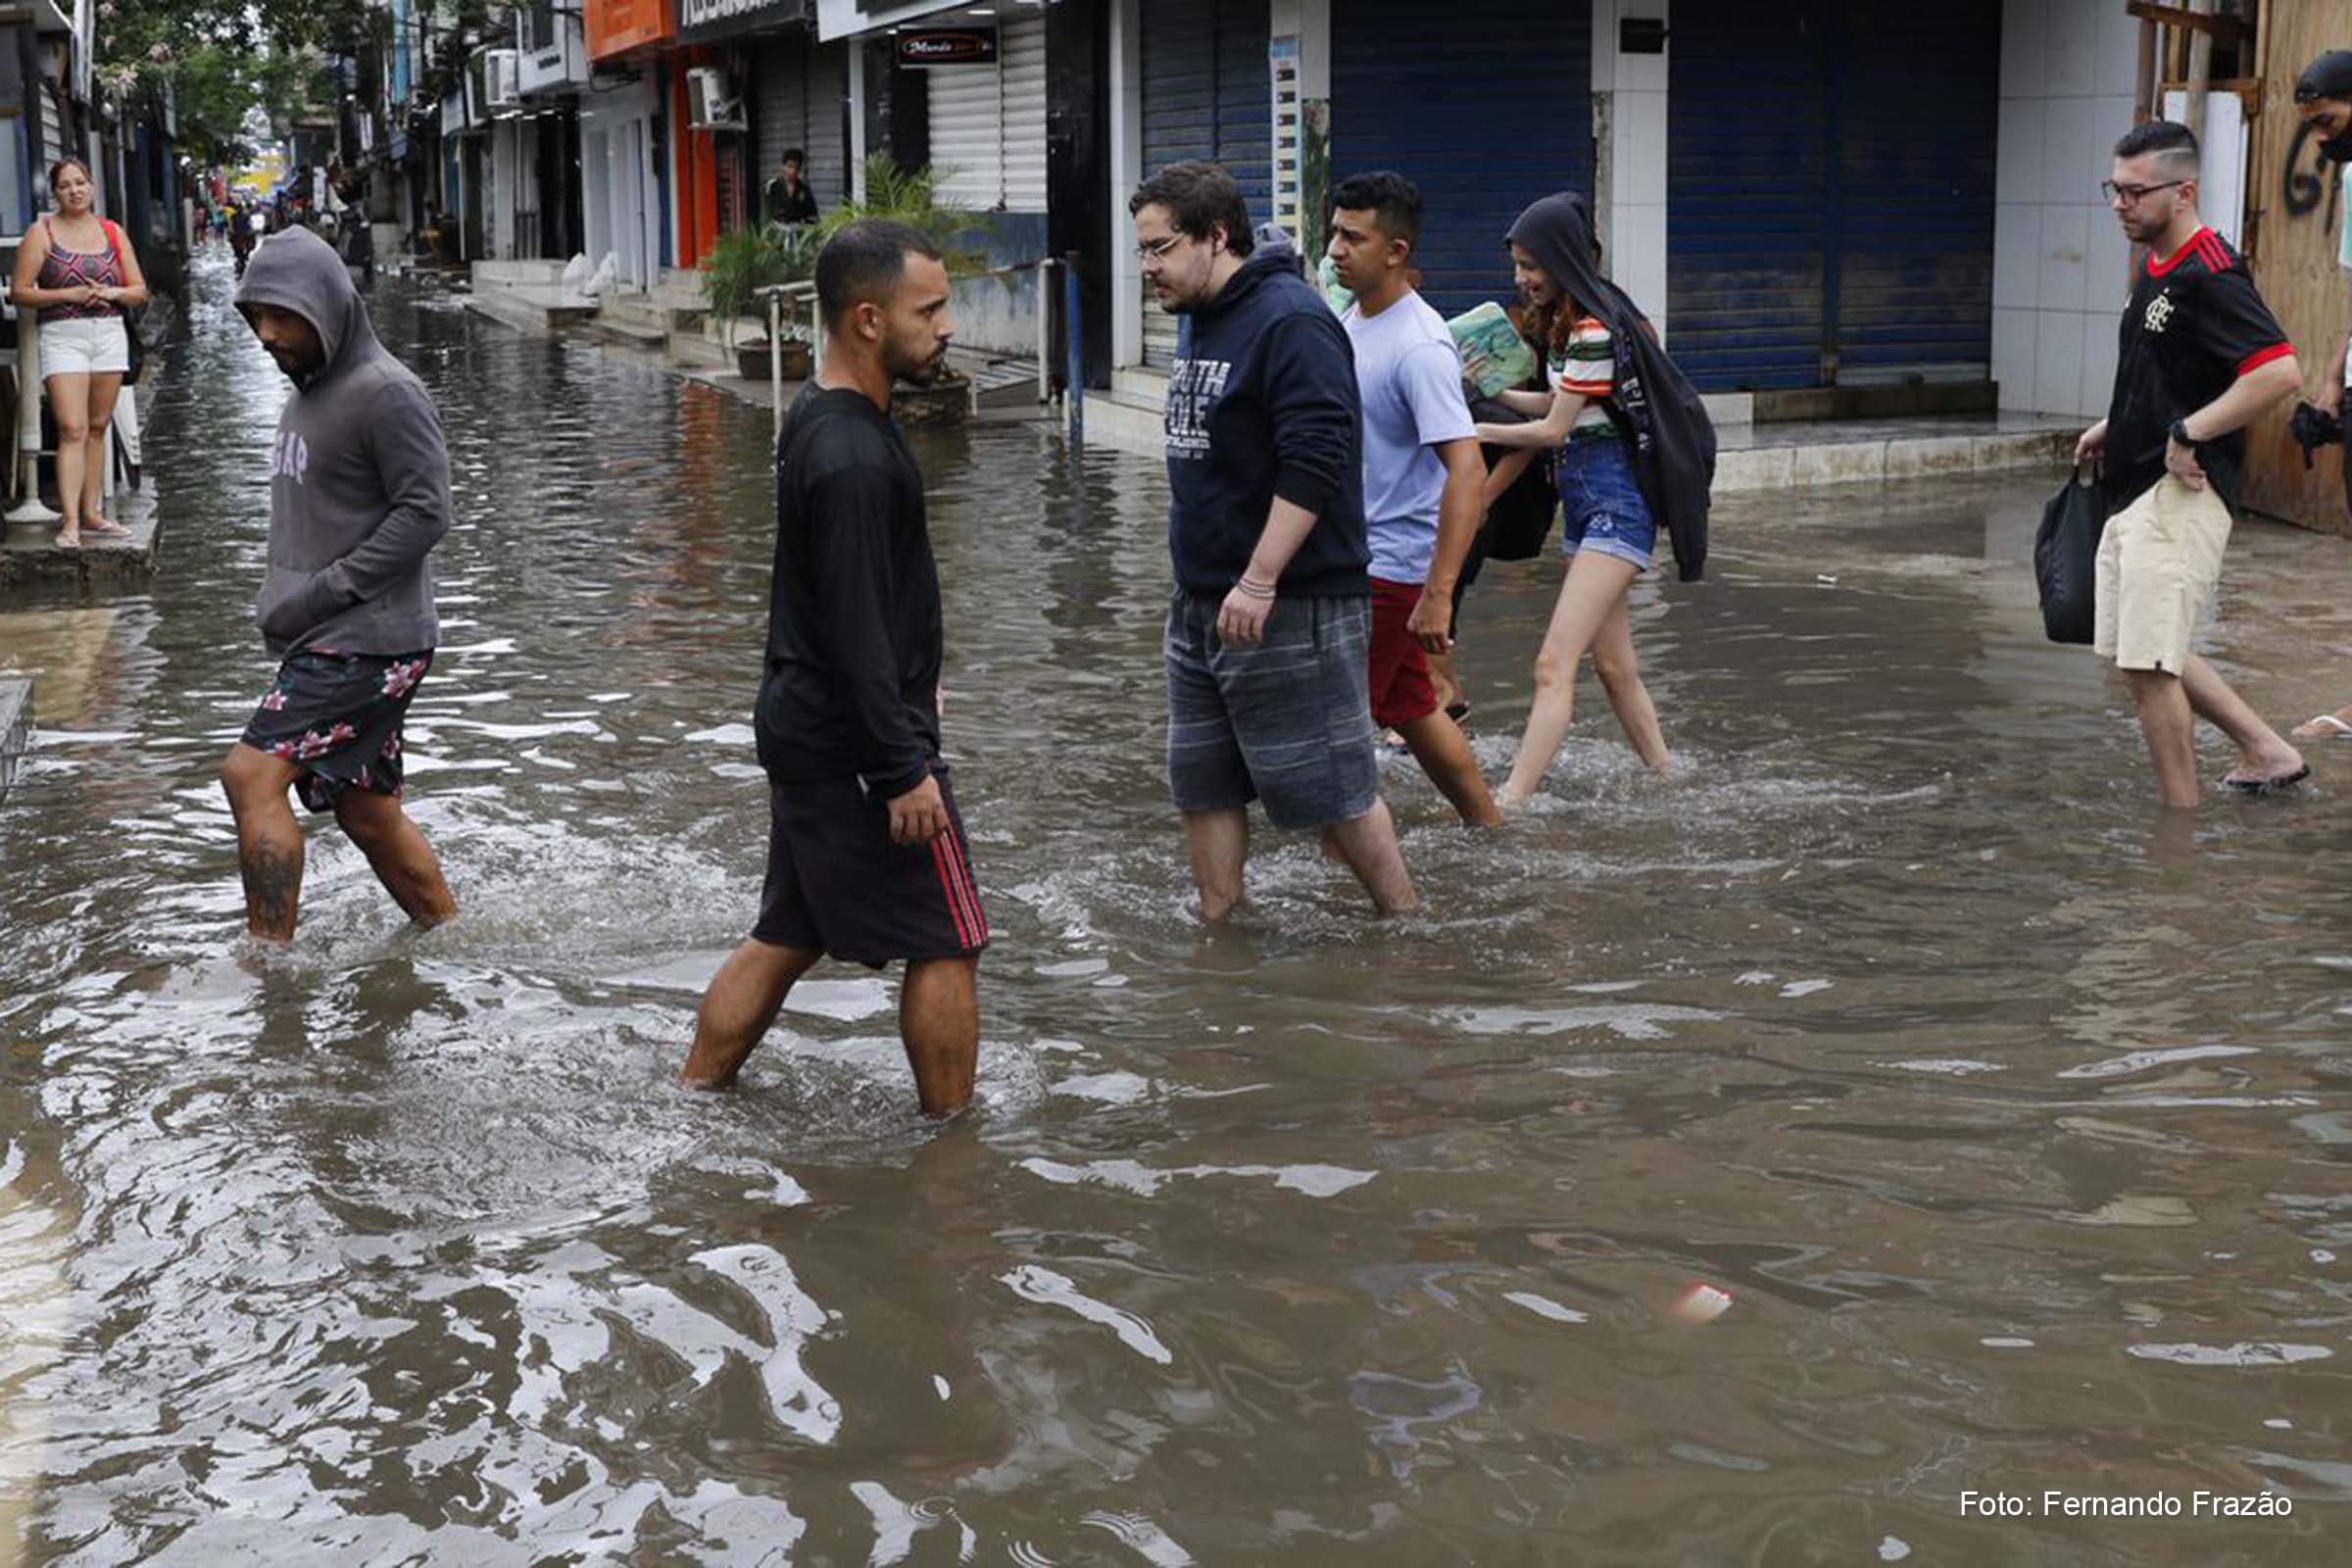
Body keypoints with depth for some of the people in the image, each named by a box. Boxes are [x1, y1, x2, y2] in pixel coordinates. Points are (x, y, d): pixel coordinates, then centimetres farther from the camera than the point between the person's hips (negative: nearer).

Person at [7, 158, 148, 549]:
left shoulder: (112, 232, 12)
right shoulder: (41, 233, 1)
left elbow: (139, 292, 13)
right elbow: (19, 292, -3)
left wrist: (112, 293, -8)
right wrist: (68, 295, -14)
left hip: (109, 334, 4)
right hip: (62, 336, -4)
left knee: (98, 428, 8)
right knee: (73, 429, -13)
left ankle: (91, 513, 15)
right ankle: (70, 521, -17)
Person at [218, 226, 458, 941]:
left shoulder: (387, 392, -13)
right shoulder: (307, 391, 15)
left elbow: (425, 512, -18)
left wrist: (320, 594, -18)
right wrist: (281, 598, 9)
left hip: (369, 639, -9)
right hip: (326, 641, 9)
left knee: (253, 774, -17)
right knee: (367, 811, 13)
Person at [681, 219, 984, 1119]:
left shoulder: (819, 420, 10)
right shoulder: (852, 456, -23)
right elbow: (854, 631, -24)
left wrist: (910, 679, 27)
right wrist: (904, 770, -21)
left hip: (804, 733, 10)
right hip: (856, 748, -10)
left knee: (789, 936, 17)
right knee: (946, 943, 2)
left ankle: (693, 1101, 23)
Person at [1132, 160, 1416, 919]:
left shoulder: (1291, 322, -18)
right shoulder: (1198, 319, 13)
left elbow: (1314, 464, -25)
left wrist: (1258, 584, -27)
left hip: (1293, 606, -9)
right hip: (1201, 602, 9)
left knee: (1330, 785, -1)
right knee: (1201, 782, 12)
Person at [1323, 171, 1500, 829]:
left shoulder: (1420, 348, -22)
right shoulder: (1349, 318, 6)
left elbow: (1468, 472, -28)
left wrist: (1439, 595, -33)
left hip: (1391, 564, -9)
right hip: (1352, 553, 9)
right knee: (1409, 709, 18)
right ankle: (1491, 832, 31)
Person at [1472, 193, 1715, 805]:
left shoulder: (1594, 330, -17)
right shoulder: (1564, 322, 12)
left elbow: (1553, 429, -12)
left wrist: (1476, 431, -4)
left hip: (1615, 503, -10)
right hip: (1584, 499, 10)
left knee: (1553, 665, -16)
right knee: (1613, 663, 15)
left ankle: (1508, 806, -21)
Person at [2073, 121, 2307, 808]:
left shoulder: (2208, 276, -17)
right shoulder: (2155, 269, 14)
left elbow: (2280, 372, -27)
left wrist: (2188, 432, -23)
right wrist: (2113, 428, 15)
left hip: (2180, 493, -10)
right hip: (2136, 488, 11)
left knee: (2150, 663, -9)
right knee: (2150, 654, 17)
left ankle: (2181, 813, 3)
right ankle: (2266, 752, 27)